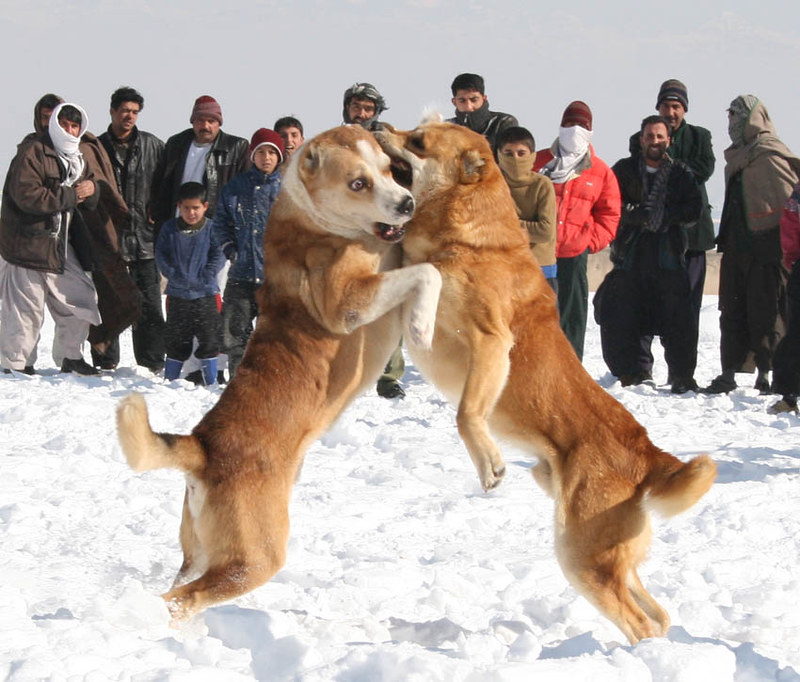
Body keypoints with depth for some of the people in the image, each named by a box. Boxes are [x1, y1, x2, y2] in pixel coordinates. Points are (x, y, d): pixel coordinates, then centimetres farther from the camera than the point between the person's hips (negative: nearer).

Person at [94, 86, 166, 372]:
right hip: (109, 238, 0)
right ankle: (105, 364, 10)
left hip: (145, 238, 0)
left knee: (149, 306, 0)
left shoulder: (152, 145, 6)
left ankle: (151, 366, 5)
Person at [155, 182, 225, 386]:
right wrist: (174, 275, -12)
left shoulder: (212, 229, -1)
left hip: (206, 294, -1)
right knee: (176, 341, 8)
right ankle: (169, 380, 18)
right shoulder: (169, 228, 3)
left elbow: (219, 256, -4)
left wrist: (204, 278, -15)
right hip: (177, 295, 1)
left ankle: (211, 382, 9)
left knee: (210, 340, 0)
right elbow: (161, 255, 1)